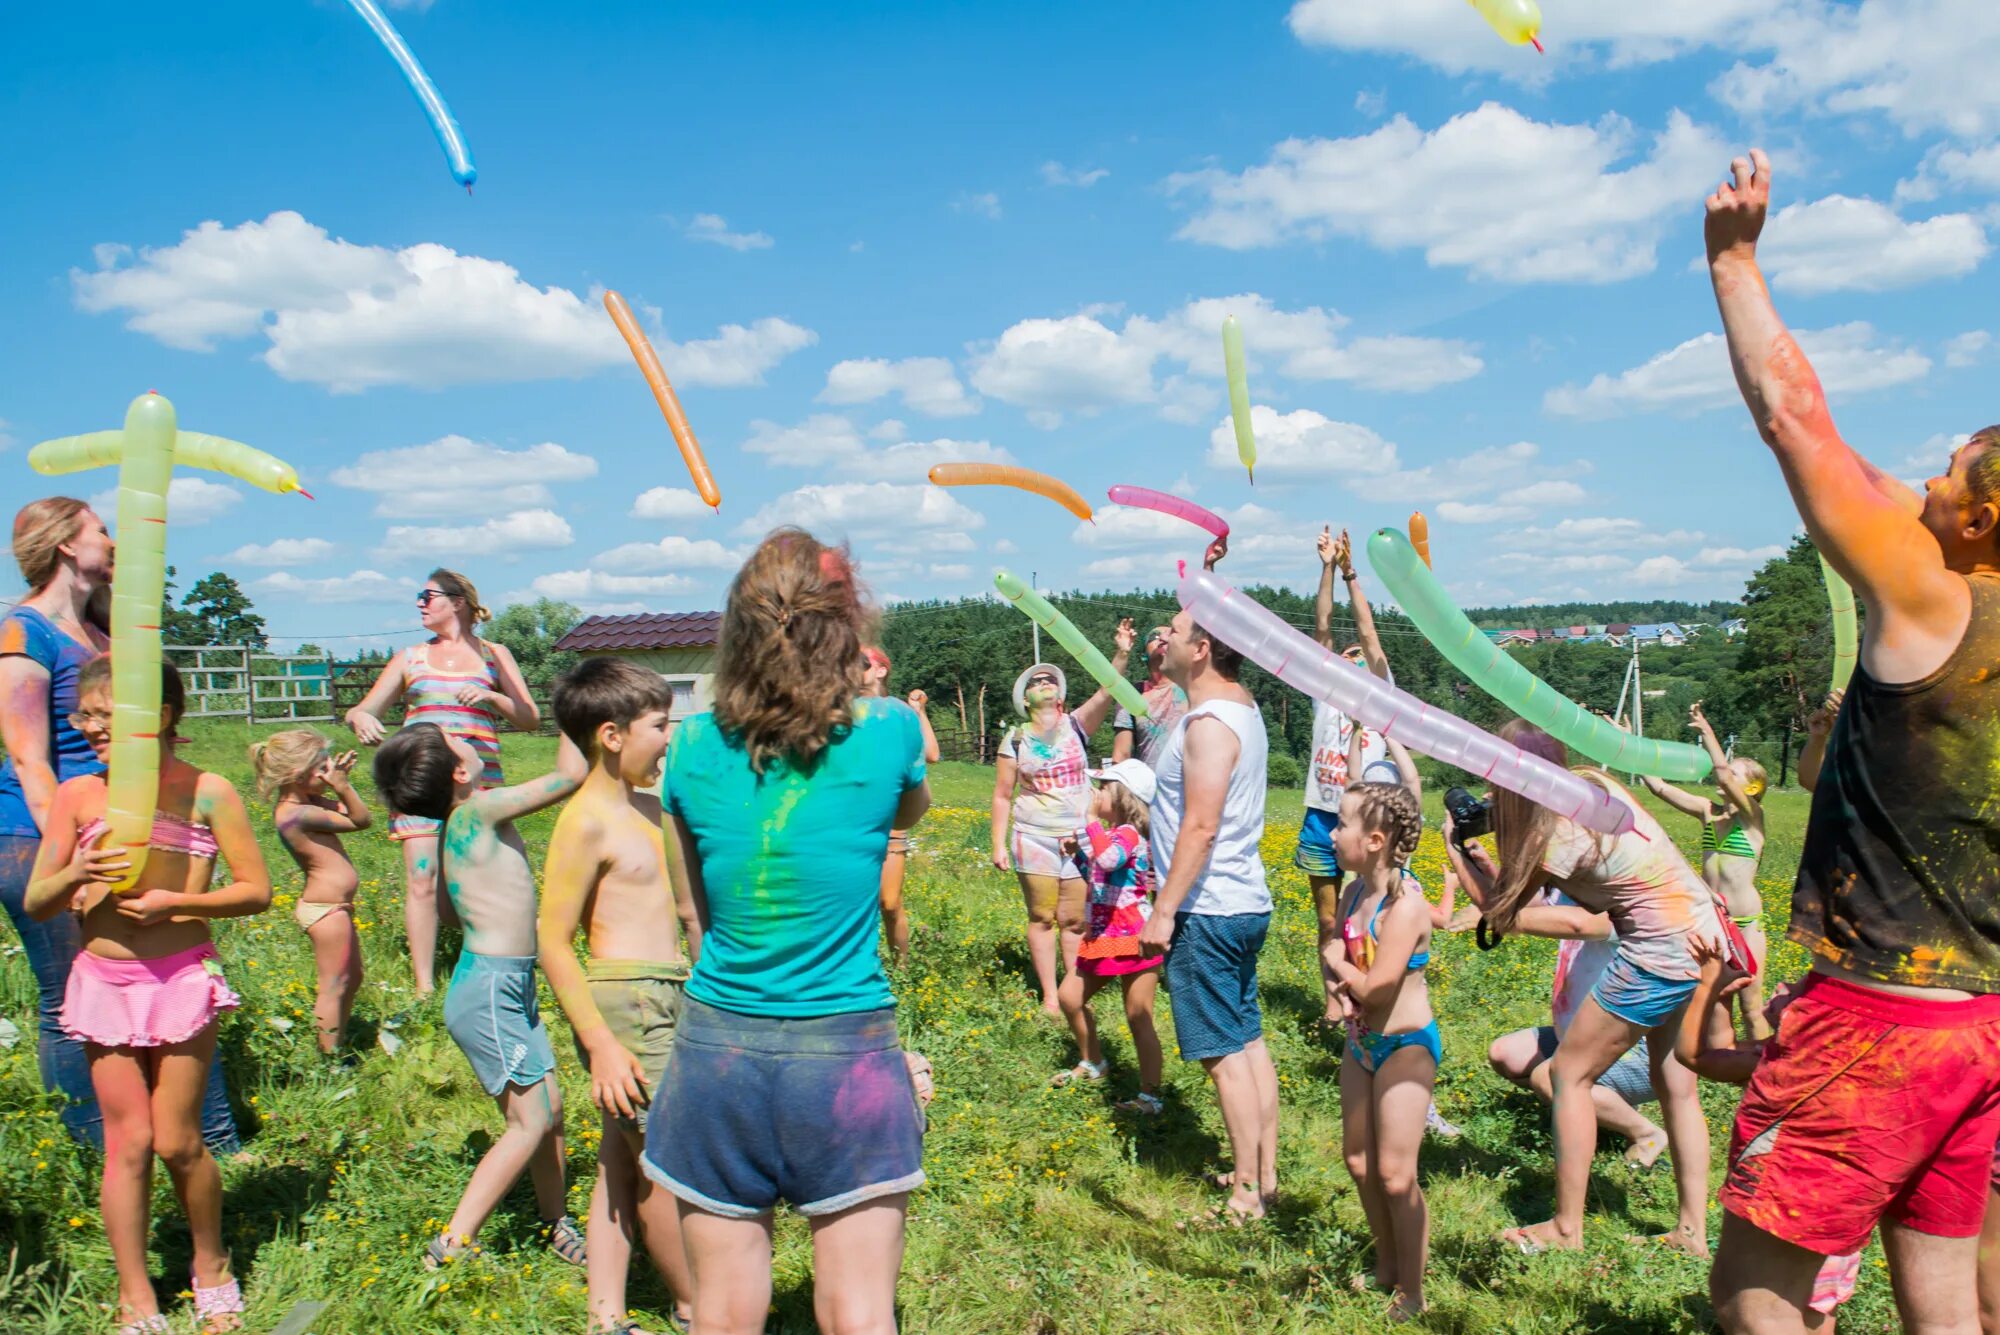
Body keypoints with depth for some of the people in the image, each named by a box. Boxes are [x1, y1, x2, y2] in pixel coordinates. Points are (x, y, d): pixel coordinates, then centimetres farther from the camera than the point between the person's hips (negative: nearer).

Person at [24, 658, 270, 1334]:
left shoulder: (207, 792, -4)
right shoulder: (78, 795, 3)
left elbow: (256, 890, -3)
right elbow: (35, 903, 7)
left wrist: (175, 902, -17)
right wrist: (74, 875, -15)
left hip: (182, 978, -2)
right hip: (103, 981, 2)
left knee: (177, 1140, 2)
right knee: (128, 1139, 4)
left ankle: (211, 1265, 28)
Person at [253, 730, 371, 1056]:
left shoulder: (304, 803, 6)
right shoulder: (298, 813, -22)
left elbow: (358, 814, 9)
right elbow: (360, 820, -20)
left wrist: (341, 782, -2)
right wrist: (342, 786, -29)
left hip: (332, 907, 11)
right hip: (325, 908, -11)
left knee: (352, 979, 22)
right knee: (334, 986, 0)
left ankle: (338, 1045, 35)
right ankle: (330, 1057, 10)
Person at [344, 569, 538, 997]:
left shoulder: (493, 654, 12)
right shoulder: (410, 658, 17)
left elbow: (530, 719, 8)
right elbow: (361, 711, 17)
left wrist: (491, 697, -10)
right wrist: (360, 719, -7)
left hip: (478, 781, -1)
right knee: (421, 880, -6)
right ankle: (423, 987, -2)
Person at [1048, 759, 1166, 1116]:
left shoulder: (1127, 834, -17)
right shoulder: (1108, 834, 10)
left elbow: (1108, 859, -40)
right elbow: (1097, 870, 27)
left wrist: (1091, 818, -31)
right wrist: (1076, 850, 8)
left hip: (1133, 939, -10)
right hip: (1102, 937, 10)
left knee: (1138, 1018, -4)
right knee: (1069, 996, 15)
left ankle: (1150, 1096, 4)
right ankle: (1092, 1064, 34)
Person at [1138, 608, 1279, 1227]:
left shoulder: (1210, 724, -19)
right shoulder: (1241, 707, 10)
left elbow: (1200, 827, -23)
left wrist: (1165, 909, -21)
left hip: (1208, 911, -10)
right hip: (1244, 904, 10)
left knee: (1223, 1052, -3)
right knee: (1247, 1041, 15)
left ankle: (1247, 1193, 5)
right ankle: (1265, 1174, 24)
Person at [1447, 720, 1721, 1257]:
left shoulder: (1561, 834, -21)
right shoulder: (1591, 782, 4)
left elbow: (1503, 909, -7)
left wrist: (1458, 854, 2)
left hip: (1661, 952, -9)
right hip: (1704, 934, 9)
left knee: (1569, 1072, 2)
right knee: (1674, 1082, 16)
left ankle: (1566, 1228, 9)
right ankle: (1693, 1229, 21)